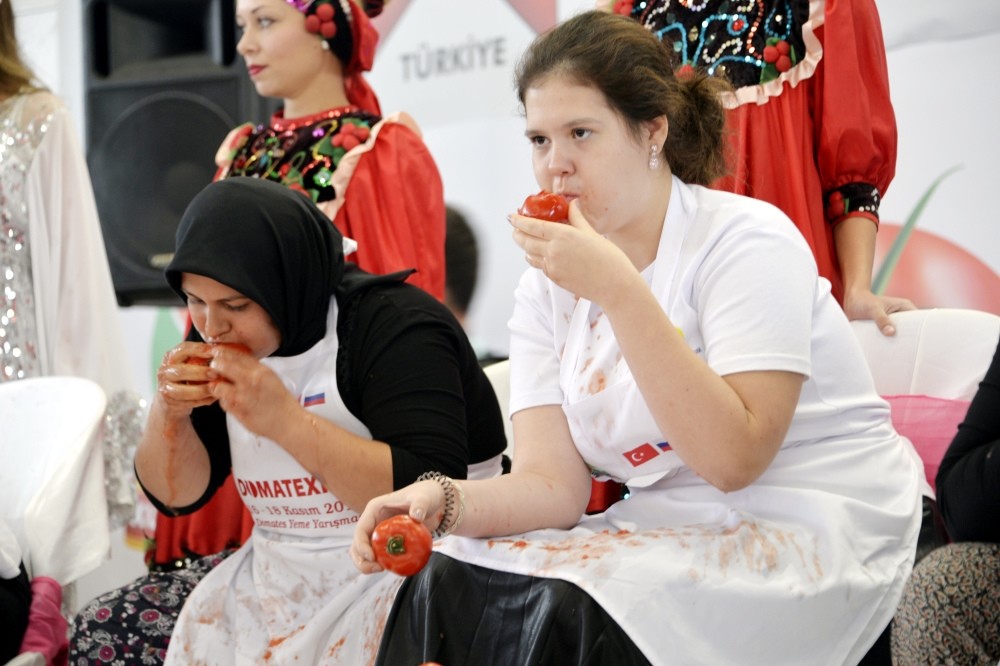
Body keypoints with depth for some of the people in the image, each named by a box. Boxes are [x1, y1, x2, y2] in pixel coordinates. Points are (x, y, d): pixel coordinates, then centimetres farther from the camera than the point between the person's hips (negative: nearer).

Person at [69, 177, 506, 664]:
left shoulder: (394, 326, -15)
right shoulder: (220, 342, 5)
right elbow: (177, 496, 10)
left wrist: (286, 421, -28)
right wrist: (168, 411, -11)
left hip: (407, 574, -6)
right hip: (279, 578, 7)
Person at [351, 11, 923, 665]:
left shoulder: (747, 239, -14)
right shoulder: (547, 290, 4)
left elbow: (732, 458, -24)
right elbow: (553, 482, -6)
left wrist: (618, 290, -28)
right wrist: (444, 500, -27)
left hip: (812, 529, -5)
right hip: (672, 530, 5)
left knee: (573, 612, -29)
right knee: (449, 582, -16)